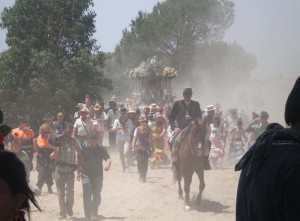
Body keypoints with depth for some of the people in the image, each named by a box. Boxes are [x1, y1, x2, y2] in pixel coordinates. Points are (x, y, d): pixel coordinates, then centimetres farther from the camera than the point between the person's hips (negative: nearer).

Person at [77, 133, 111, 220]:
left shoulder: (102, 149, -3)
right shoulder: (83, 148, -3)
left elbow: (108, 158, -12)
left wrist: (107, 165, -34)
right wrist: (79, 172, 2)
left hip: (98, 175, 1)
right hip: (86, 175, -1)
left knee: (97, 195, 9)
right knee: (87, 195, -10)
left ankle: (95, 211, 35)